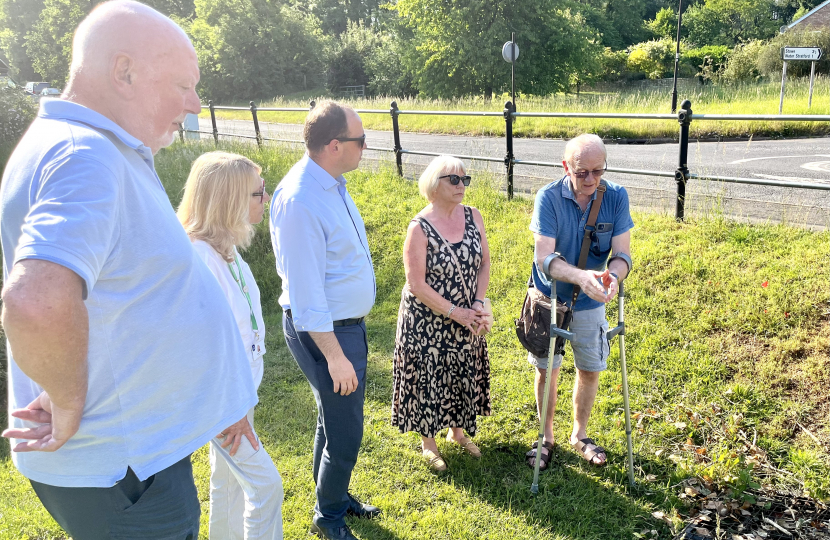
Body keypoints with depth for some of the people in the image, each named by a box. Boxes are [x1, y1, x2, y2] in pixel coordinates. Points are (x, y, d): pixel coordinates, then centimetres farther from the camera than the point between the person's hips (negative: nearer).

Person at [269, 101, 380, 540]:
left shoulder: (332, 183, 5)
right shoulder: (299, 199, -25)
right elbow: (305, 291, -25)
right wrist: (334, 355, -21)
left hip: (349, 322, 9)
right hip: (325, 331, -9)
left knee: (335, 419, 23)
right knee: (344, 433, 4)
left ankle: (335, 497, 44)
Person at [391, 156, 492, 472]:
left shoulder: (473, 217, -2)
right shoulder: (420, 228, -18)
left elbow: (484, 263, 3)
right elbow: (416, 285, -19)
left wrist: (478, 305, -9)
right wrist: (455, 312, -18)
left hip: (467, 320, 5)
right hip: (427, 323, -5)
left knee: (464, 377, 18)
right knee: (428, 379, 8)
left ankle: (458, 431, 42)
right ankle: (428, 442, 31)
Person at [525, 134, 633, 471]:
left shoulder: (616, 197, -14)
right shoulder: (549, 197, -21)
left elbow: (622, 254, -15)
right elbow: (544, 257, -28)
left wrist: (613, 276, -39)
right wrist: (581, 276, -47)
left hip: (590, 304, 2)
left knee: (590, 370, 14)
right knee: (547, 370, 11)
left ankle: (579, 435, 38)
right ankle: (547, 437, 33)